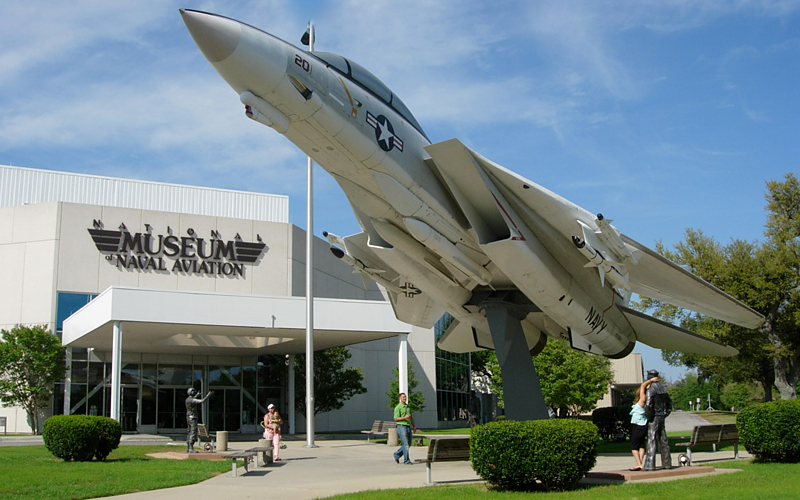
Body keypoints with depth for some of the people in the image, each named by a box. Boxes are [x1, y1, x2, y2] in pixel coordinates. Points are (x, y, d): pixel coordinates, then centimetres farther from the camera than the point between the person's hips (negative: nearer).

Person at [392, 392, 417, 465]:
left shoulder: (408, 406, 15)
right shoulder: (398, 407, -8)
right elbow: (396, 419, -12)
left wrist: (414, 426, 20)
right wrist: (405, 417, -24)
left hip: (408, 427, 8)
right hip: (401, 427, -8)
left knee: (408, 444, 12)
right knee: (405, 444, -9)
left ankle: (397, 454, 28)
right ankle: (406, 461, -3)